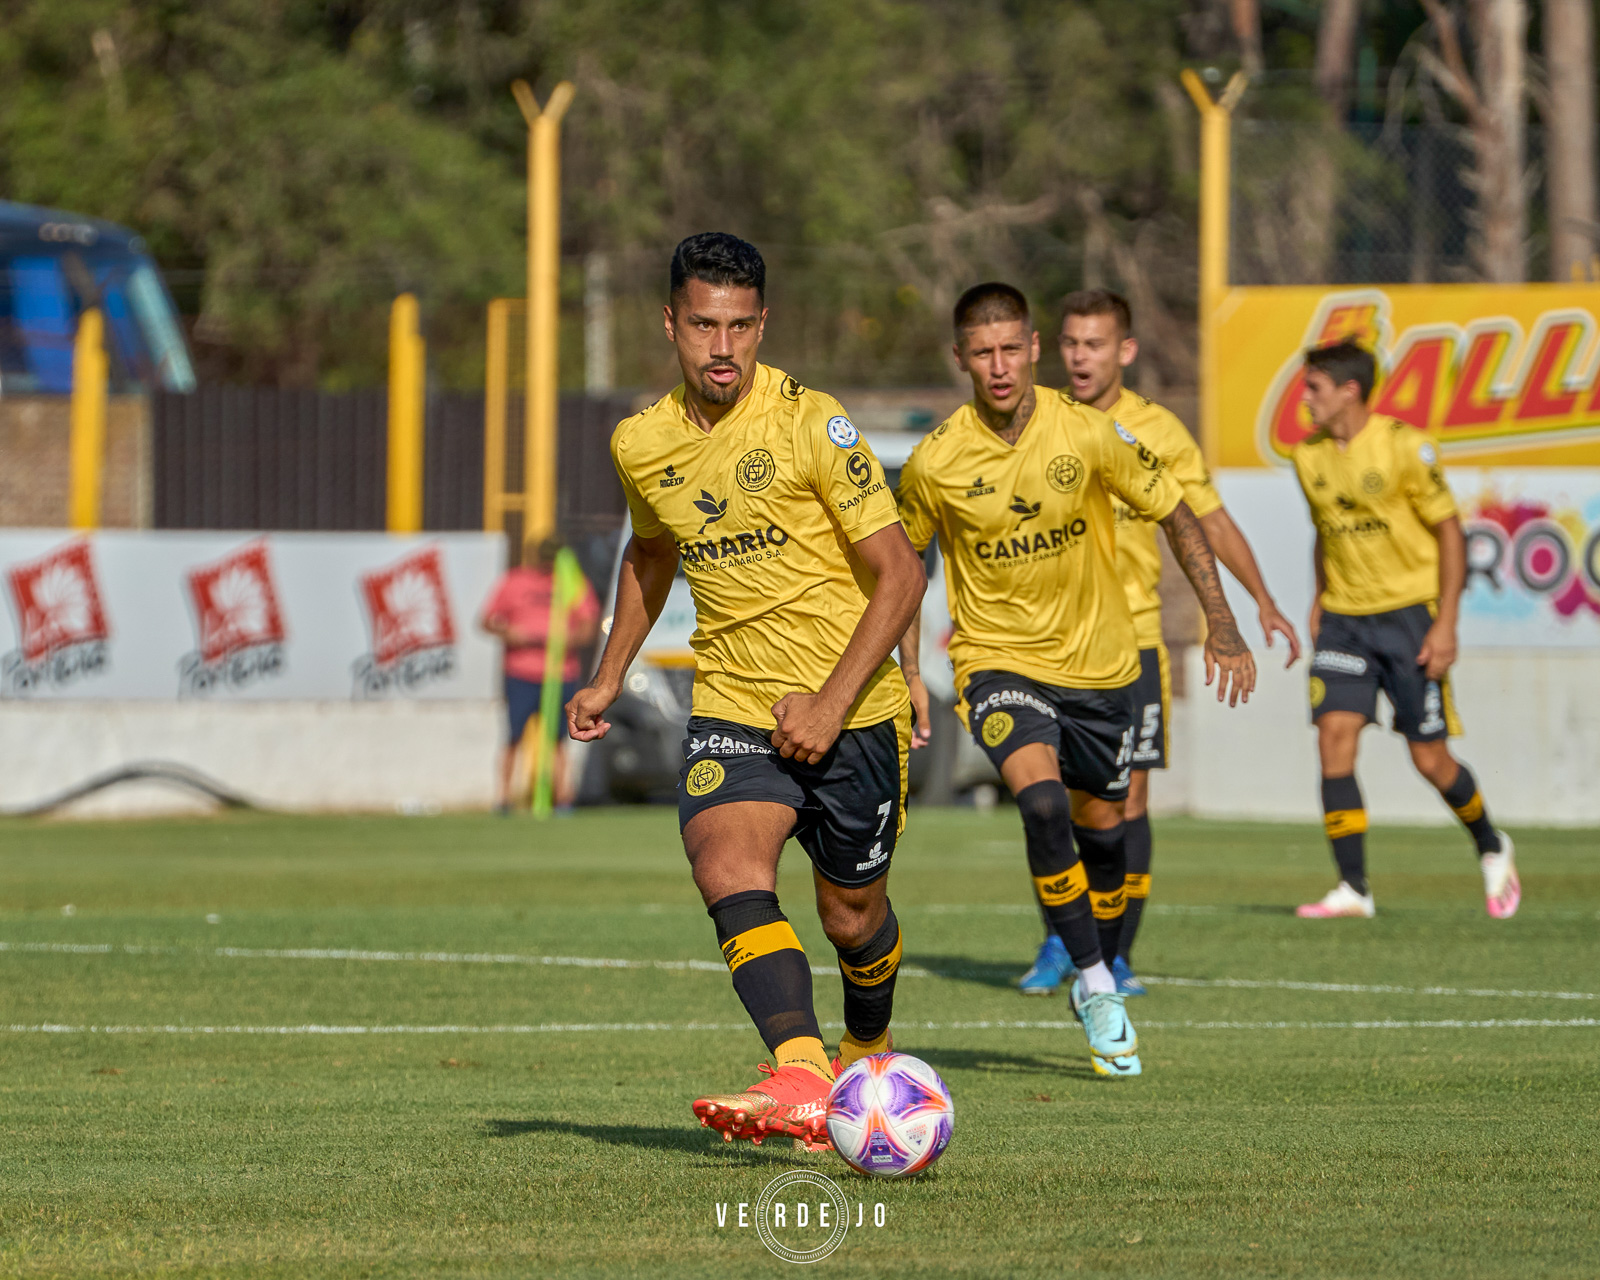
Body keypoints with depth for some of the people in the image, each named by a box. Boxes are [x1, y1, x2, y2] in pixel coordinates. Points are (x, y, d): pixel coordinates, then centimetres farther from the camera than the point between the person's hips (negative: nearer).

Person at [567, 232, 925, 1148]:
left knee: (853, 915, 10)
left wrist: (830, 703, -19)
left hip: (851, 709, -3)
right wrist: (611, 676, 18)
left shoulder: (810, 423, -13)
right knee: (728, 868, -25)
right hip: (732, 706, 3)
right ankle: (802, 1083, -40)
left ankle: (868, 1056, 42)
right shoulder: (642, 445, 3)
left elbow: (901, 574, -12)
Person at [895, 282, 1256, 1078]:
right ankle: (1094, 985, -17)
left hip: (1099, 659, 2)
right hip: (998, 657, -2)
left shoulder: (1089, 435, -13)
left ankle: (1100, 982, 37)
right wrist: (908, 671, 1)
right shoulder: (935, 462, -13)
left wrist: (1221, 624, -7)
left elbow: (1175, 516, -1)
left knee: (1101, 826, 12)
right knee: (1042, 800, -26)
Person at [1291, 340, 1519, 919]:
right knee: (1334, 737, -13)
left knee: (1430, 758, -1)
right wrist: (1320, 599, 13)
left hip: (1408, 612, -5)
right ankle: (1353, 888, -11)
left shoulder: (1405, 446, -12)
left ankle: (1492, 849, 26)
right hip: (1343, 618, 5)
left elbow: (1449, 532, -9)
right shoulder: (1309, 456, 5)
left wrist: (1446, 624, -13)